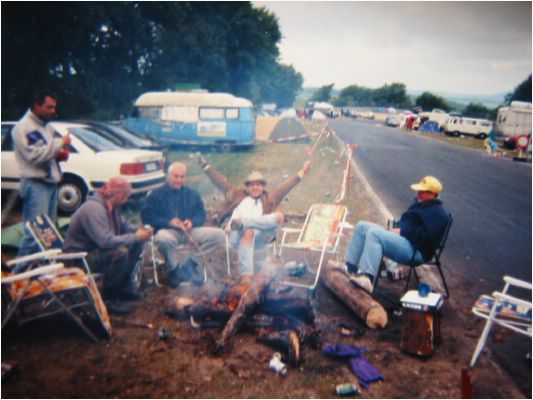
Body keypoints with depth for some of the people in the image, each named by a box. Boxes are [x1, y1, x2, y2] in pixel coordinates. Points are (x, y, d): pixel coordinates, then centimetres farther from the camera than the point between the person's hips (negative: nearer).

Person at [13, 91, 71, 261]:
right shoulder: (24, 127, -10)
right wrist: (60, 143, -17)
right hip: (35, 184, -9)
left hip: (50, 183, 9)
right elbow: (34, 155, -21)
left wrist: (59, 153, 7)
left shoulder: (46, 126, 18)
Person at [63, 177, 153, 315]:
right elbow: (106, 241, -36)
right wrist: (135, 237, -25)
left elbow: (123, 226, 17)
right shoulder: (94, 208, -27)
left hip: (96, 249, 10)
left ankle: (124, 287, 14)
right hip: (78, 257, -10)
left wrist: (140, 230, -5)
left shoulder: (111, 206, 3)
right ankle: (108, 298, -16)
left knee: (137, 244, 5)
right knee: (120, 252, -33)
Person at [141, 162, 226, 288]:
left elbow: (201, 215, 13)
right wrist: (168, 222, -18)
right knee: (163, 238, -42)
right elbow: (147, 216, -4)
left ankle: (190, 263, -6)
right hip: (167, 230, -4)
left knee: (219, 235, -17)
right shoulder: (157, 194, 7)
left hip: (189, 231, 4)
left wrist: (192, 222, -11)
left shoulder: (192, 194, 19)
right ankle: (174, 269, -12)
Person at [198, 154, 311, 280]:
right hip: (237, 235, 0)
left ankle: (243, 221, -41)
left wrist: (302, 173, 19)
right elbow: (221, 181, 27)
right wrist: (206, 166, 23)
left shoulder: (268, 199, 30)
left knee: (279, 216, -26)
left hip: (259, 236, 1)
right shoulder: (237, 195, 29)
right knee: (248, 233, -39)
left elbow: (285, 187, 25)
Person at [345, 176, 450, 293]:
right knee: (361, 226, 1)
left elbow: (426, 235, -20)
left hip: (415, 250, -10)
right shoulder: (419, 204, 24)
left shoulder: (438, 213, -6)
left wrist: (402, 231, -16)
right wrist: (397, 226, 8)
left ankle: (365, 278, -40)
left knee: (374, 233, -31)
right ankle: (350, 267, -5)